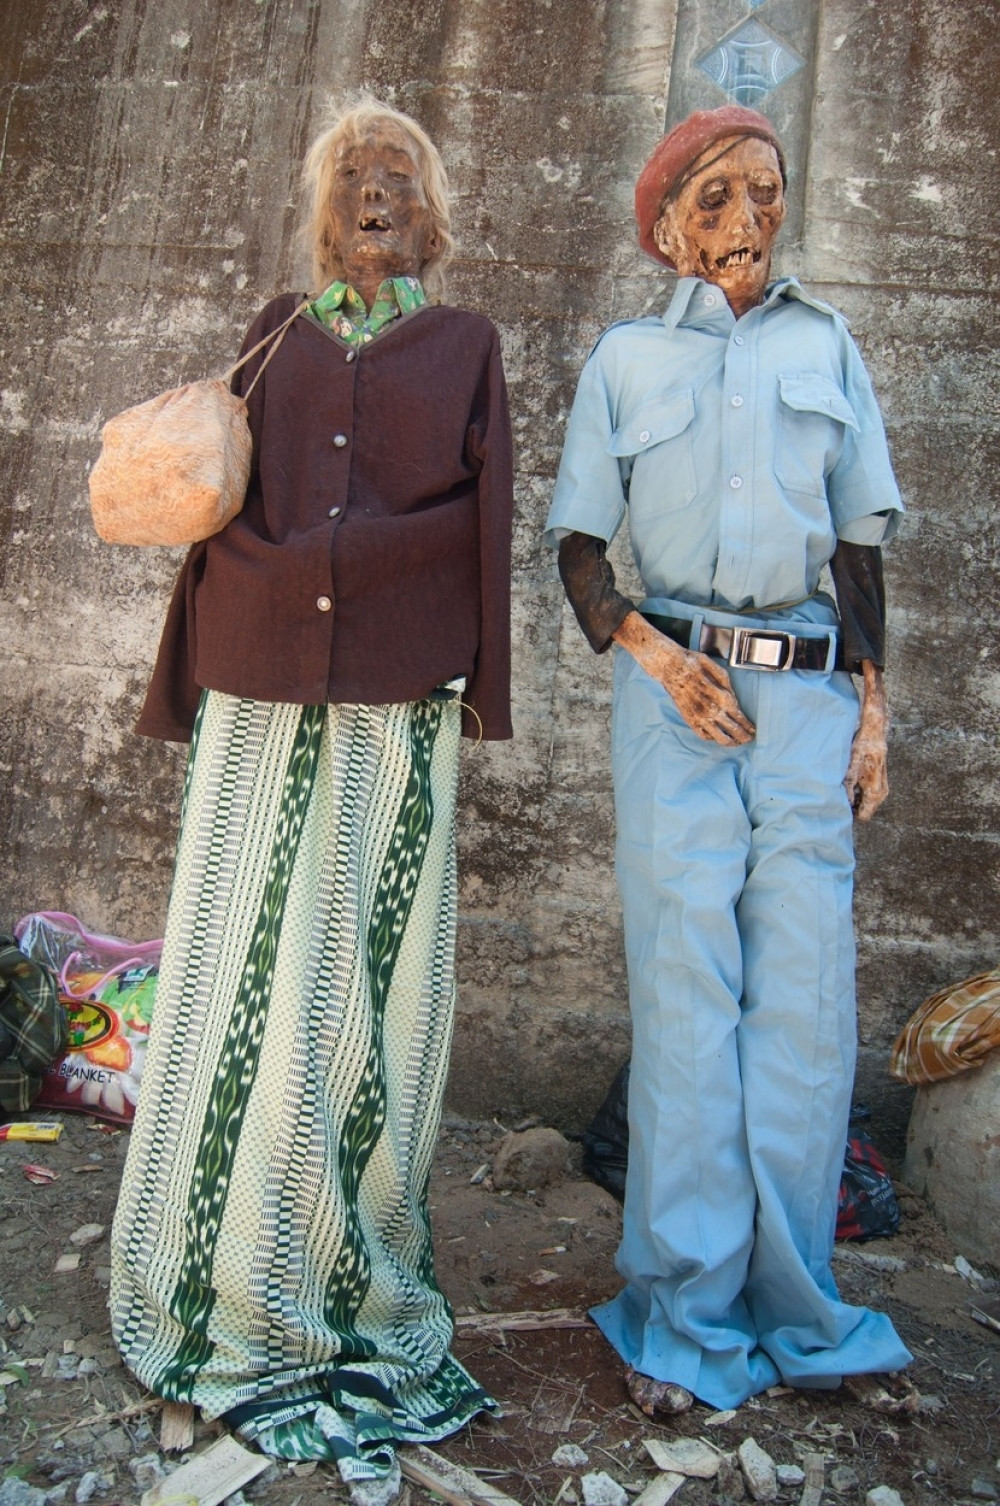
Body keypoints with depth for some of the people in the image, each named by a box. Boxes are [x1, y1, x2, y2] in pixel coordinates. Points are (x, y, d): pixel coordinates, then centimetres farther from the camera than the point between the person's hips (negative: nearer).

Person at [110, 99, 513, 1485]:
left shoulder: (464, 344, 14)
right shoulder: (277, 332, 18)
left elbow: (488, 516, 8)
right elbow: (221, 511, 15)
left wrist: (481, 682, 1)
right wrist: (187, 679, 10)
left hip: (398, 705, -1)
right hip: (263, 696, 2)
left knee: (372, 973, 1)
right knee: (243, 965, 2)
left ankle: (360, 1281, 17)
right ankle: (237, 1282, 18)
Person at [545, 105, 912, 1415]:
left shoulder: (827, 346, 16)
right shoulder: (625, 359, 12)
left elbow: (859, 542, 14)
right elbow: (579, 547, 9)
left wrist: (873, 707, 7)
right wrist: (651, 649, -9)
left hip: (811, 694, 2)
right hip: (677, 695, -1)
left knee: (806, 998, 1)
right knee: (688, 991, -2)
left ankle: (787, 1300, 18)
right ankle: (689, 1315, 11)